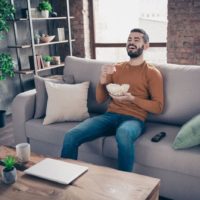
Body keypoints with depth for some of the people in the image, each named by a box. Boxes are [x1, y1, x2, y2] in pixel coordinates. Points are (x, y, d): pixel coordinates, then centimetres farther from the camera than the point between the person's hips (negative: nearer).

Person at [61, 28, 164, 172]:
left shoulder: (152, 73, 5)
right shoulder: (117, 68, 18)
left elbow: (158, 107, -1)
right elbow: (100, 99, 15)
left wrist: (131, 98, -14)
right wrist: (103, 78, -4)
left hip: (134, 119, -4)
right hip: (110, 115, 4)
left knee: (123, 134, -42)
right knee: (70, 136, -20)